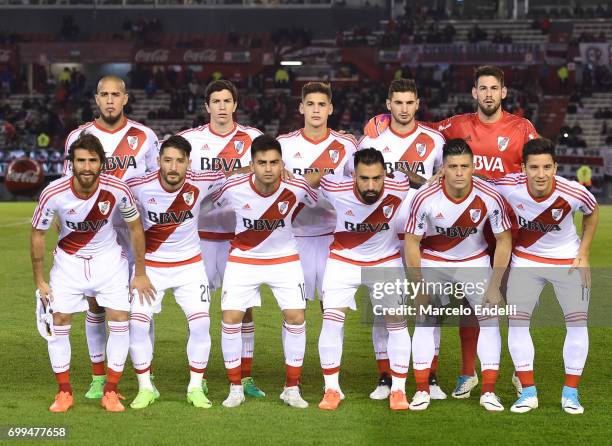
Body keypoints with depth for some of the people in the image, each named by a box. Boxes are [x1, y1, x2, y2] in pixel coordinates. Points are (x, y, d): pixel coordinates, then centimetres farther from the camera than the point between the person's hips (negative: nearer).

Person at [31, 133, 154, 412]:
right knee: (59, 321, -6)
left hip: (109, 259, 0)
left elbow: (135, 228, -6)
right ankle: (64, 392, 8)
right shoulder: (53, 193, -23)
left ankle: (111, 392, 3)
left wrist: (140, 274, -2)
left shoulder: (118, 190, -23)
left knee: (120, 319, -9)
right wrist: (39, 280, -3)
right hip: (68, 261, 0)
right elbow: (38, 234, -7)